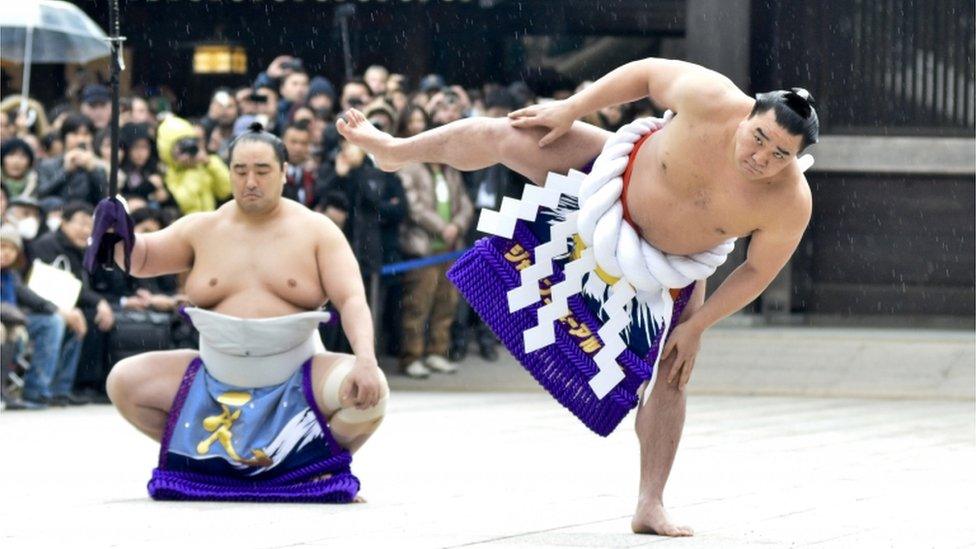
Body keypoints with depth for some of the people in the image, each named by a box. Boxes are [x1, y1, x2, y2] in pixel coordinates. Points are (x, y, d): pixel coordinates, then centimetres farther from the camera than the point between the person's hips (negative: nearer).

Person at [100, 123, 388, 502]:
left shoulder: (315, 230, -2)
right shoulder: (203, 229, 5)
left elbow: (352, 300, -10)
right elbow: (141, 259, 10)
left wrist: (365, 361, -28)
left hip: (296, 381, -3)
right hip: (217, 382, 3)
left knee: (369, 392, -30)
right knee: (124, 382, -11)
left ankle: (327, 466, 1)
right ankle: (208, 460, 10)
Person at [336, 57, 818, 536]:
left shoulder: (790, 203, -34)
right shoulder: (710, 102, -36)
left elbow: (758, 272, -18)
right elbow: (646, 73, -17)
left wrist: (695, 327, -16)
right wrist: (570, 110, -14)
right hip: (622, 180, 0)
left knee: (670, 374, -3)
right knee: (500, 138, -1)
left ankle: (650, 506, 6)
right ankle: (394, 151, 29)